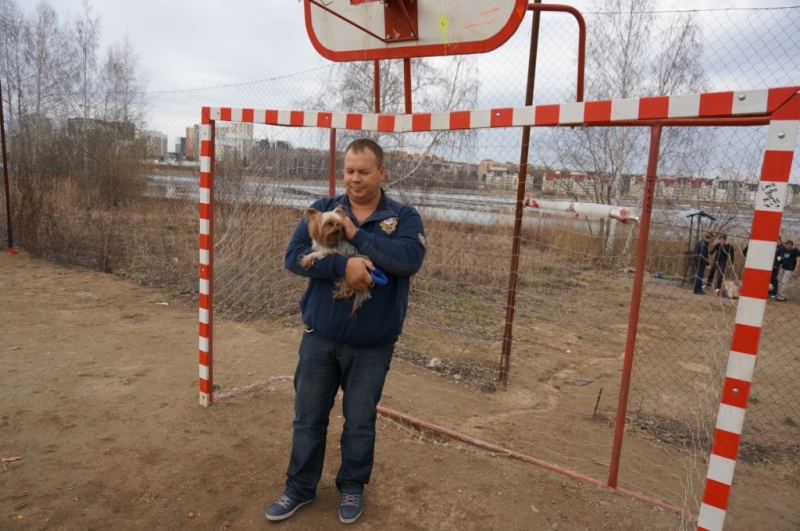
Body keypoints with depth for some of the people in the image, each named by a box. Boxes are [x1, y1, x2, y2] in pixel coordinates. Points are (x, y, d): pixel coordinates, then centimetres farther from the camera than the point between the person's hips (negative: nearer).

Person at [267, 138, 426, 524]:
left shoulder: (404, 217, -5)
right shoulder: (322, 210, 0)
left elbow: (410, 258, -24)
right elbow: (294, 256, -12)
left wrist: (355, 234, -22)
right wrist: (343, 265, -27)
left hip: (372, 347, -1)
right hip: (319, 339, 2)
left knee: (360, 422, 15)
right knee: (308, 418, 15)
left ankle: (352, 487, 39)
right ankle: (300, 487, 36)